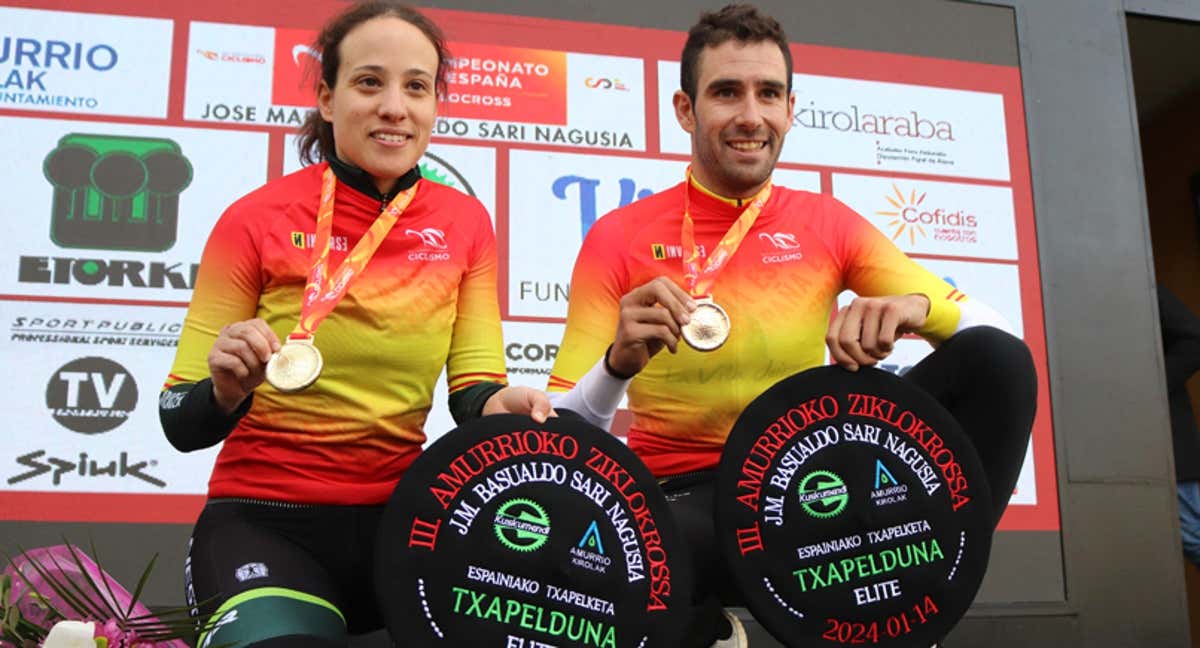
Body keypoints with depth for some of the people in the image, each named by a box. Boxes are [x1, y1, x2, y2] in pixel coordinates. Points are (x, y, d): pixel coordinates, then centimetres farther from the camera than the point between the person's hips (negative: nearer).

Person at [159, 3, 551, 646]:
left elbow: (473, 386, 2)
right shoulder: (256, 220, -7)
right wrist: (226, 393, -27)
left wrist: (496, 404, -21)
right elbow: (181, 422, -4)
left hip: (401, 519, 3)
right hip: (264, 521, -3)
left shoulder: (465, 222, 2)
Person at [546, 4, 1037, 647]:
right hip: (683, 497, -2)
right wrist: (619, 363, -29)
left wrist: (917, 306, -23)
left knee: (996, 360, -16)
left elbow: (986, 325, 0)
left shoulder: (827, 224, 4)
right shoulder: (619, 237, -3)